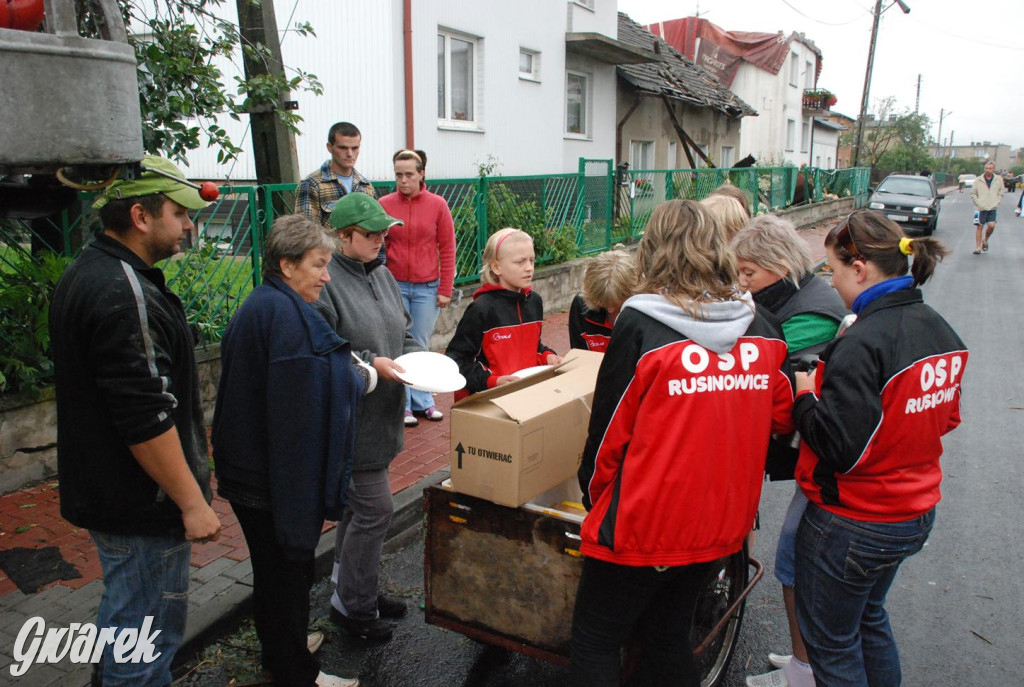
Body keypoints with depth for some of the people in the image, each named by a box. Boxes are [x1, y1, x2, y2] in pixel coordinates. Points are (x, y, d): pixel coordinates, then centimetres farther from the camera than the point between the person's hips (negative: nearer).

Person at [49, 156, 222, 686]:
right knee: (148, 631, 5)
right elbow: (146, 418, -28)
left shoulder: (86, 274, 10)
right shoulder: (123, 293, -25)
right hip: (142, 504, -11)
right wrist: (192, 501, -20)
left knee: (125, 608, 27)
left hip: (101, 489, 11)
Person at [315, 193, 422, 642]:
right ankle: (350, 605, 18)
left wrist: (415, 356, -2)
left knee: (358, 506, 20)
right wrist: (370, 363, -23)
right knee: (374, 508, -2)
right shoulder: (326, 282, -18)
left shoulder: (380, 274, 9)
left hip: (382, 415, 9)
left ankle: (356, 590, 37)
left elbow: (404, 329, 16)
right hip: (351, 419, -9)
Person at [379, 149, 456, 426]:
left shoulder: (437, 204, -1)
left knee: (420, 346, 9)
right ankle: (403, 404, 16)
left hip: (427, 288, 0)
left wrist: (445, 289, -1)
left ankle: (422, 402, 22)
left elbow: (447, 249, 1)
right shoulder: (384, 204, -1)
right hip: (394, 286, 0)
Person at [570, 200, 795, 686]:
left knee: (594, 645, 13)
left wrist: (594, 497, 4)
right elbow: (782, 417, 9)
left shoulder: (640, 326, -18)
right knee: (670, 636, 24)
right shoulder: (761, 329, -3)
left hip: (643, 525, -5)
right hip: (721, 524, 6)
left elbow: (608, 432, -12)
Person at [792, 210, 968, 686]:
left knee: (830, 641, 12)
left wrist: (804, 394, -12)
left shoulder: (862, 343, -27)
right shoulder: (941, 332, 1)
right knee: (869, 617, 29)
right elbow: (946, 419, 12)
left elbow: (840, 446, -28)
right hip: (916, 515, 9)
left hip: (853, 524, -8)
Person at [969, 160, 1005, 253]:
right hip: (981, 208, -1)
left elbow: (1001, 192, 13)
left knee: (991, 225, -11)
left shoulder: (999, 180, 4)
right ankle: (978, 247, 11)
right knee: (980, 227, 3)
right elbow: (973, 194, 4)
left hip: (992, 208, 1)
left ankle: (985, 240, 17)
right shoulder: (978, 180, 0)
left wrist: (996, 202, 1)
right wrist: (978, 203, -5)